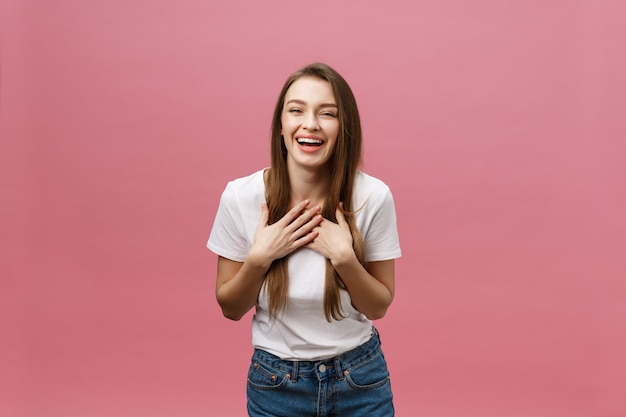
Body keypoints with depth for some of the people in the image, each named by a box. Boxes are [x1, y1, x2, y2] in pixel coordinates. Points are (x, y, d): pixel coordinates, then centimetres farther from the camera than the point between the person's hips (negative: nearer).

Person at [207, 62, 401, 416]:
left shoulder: (373, 196, -16)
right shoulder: (241, 197, -15)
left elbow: (379, 307, -7)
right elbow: (230, 308, -4)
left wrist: (343, 256, -23)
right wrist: (259, 258, -21)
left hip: (361, 379, 0)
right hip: (275, 383, 1)